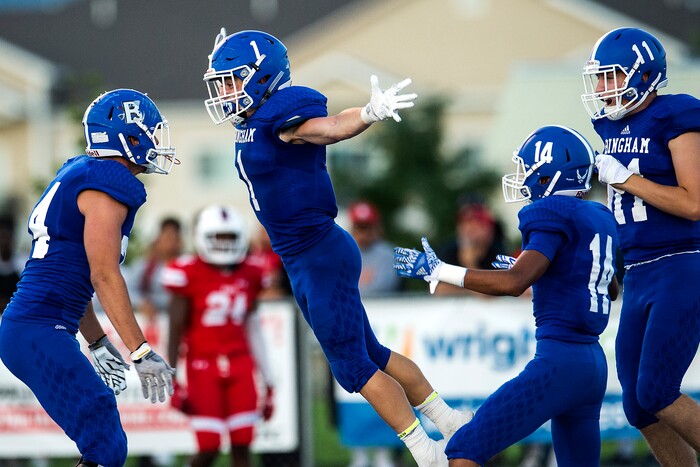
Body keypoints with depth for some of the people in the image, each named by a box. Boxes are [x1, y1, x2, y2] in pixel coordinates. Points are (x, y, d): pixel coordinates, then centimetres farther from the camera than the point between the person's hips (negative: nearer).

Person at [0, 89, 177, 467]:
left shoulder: (79, 175, 19)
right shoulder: (108, 184, -11)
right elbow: (104, 277, -18)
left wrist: (98, 343, 30)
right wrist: (141, 353, -18)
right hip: (40, 335, -10)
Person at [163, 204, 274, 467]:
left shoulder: (248, 276, 7)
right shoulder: (190, 275, -7)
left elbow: (253, 331, 13)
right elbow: (176, 330, -4)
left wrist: (267, 382, 13)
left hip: (240, 366, 4)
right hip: (203, 366, -4)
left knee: (242, 446, 1)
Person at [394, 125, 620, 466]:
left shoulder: (554, 217, -10)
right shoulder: (599, 219, 15)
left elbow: (514, 283, -22)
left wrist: (439, 271, -16)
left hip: (557, 363, -9)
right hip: (594, 365, 9)